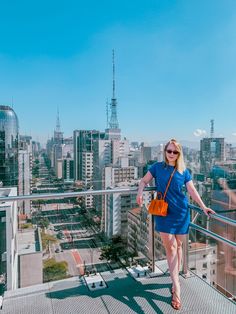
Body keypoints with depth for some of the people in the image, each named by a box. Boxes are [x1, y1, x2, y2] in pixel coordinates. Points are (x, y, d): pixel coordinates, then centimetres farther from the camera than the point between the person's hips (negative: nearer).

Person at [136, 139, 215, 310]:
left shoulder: (184, 171, 2)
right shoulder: (158, 167, 0)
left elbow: (192, 190, 3)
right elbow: (144, 181, 7)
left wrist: (203, 206, -4)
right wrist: (140, 193, -11)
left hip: (181, 212, 2)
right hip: (163, 212, -1)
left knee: (178, 246, 11)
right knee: (170, 248, -1)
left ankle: (175, 280, 28)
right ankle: (177, 288, 6)